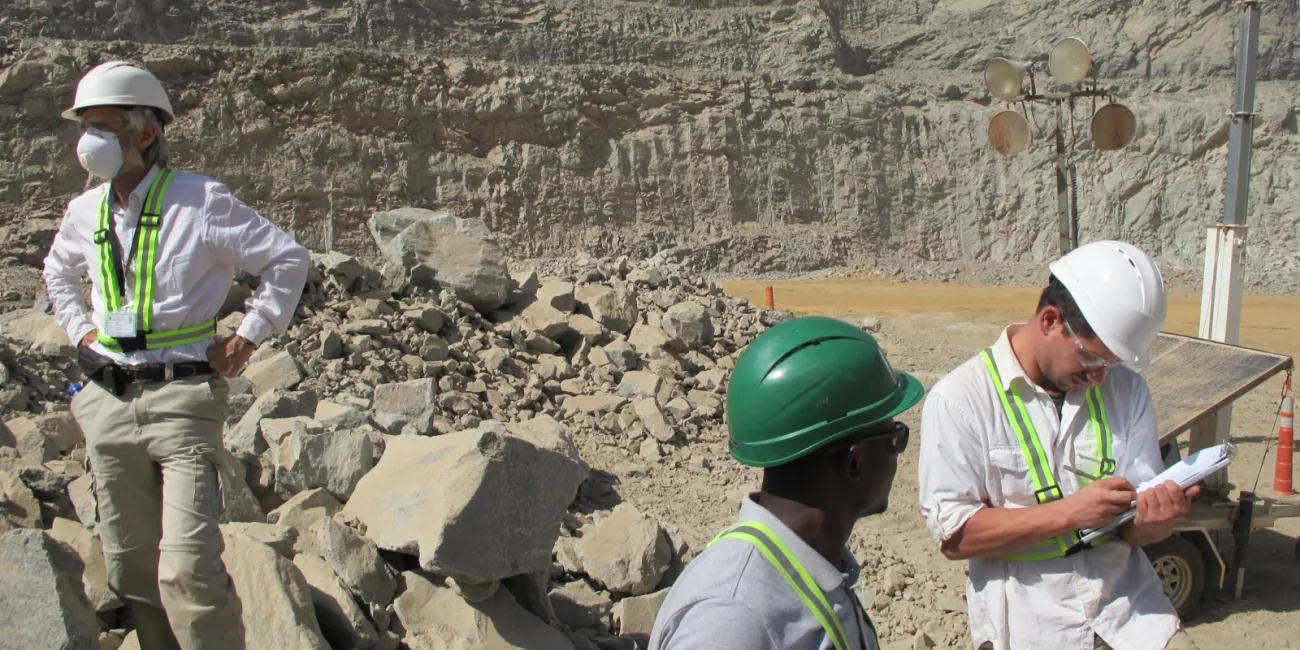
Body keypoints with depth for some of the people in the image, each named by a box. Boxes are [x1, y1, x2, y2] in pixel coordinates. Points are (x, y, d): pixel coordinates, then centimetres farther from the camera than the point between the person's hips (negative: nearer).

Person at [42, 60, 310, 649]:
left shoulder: (200, 202, -8)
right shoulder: (84, 212, 10)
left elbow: (289, 260, -4)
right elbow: (58, 274, 32)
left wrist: (245, 341, -5)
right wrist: (80, 332, 18)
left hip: (182, 397, -6)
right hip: (108, 402, 6)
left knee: (188, 569, -15)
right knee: (130, 568, 11)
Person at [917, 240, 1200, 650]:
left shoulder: (1126, 389, 3)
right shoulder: (960, 400, -11)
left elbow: (1138, 530, 5)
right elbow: (953, 535, -14)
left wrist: (1156, 519, -19)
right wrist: (1067, 512, -22)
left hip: (1128, 608, 2)